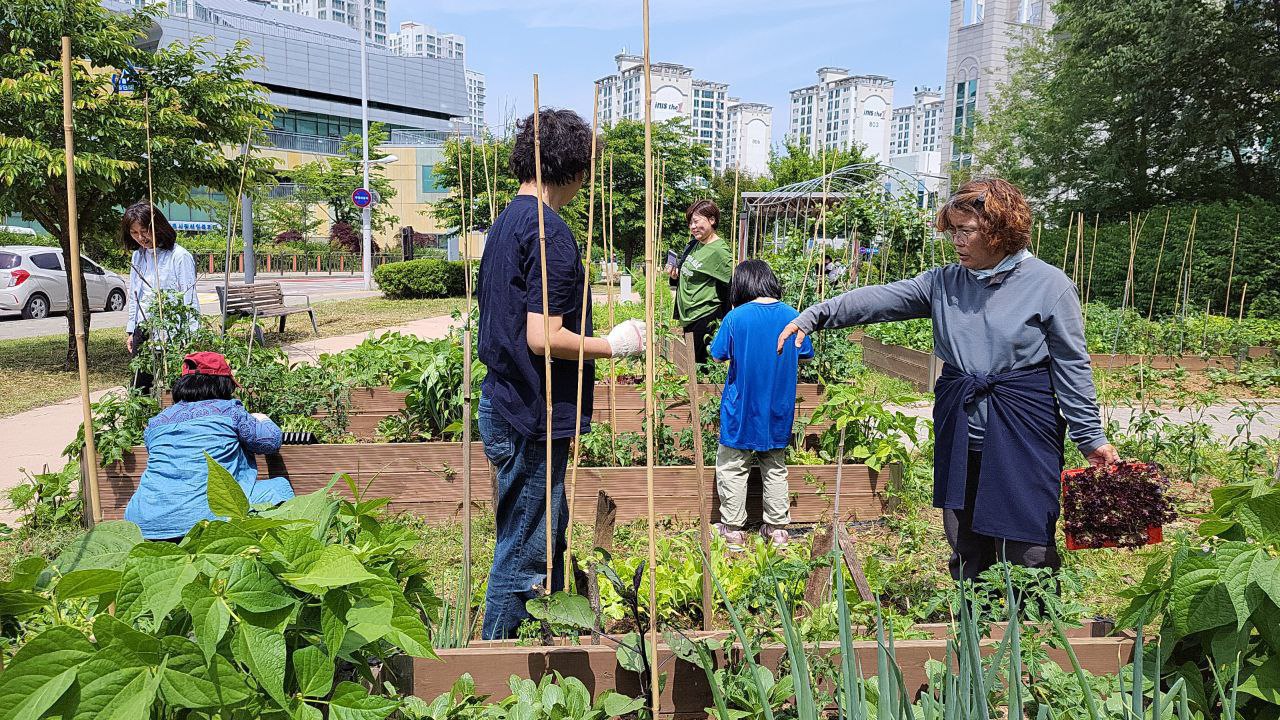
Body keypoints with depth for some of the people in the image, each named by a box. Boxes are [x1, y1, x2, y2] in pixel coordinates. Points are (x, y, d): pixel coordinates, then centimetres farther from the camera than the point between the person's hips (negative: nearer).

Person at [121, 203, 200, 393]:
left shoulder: (180, 256, -10)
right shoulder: (137, 256, 12)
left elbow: (189, 301, -10)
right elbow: (133, 297, 20)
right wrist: (130, 331, 17)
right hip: (142, 333, 7)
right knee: (139, 388, 9)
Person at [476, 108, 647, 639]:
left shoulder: (507, 220, 13)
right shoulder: (549, 231, -19)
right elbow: (544, 337, -24)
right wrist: (614, 345, -11)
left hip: (505, 406, 10)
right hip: (531, 418, -10)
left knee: (548, 535, 22)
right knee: (524, 555, 4)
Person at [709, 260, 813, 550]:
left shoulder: (736, 317, -15)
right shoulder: (792, 316, -5)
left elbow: (719, 355, -5)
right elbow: (805, 355, 7)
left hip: (741, 409, -3)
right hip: (779, 411, 4)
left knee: (732, 469, 10)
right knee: (775, 468, 17)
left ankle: (733, 530, 16)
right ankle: (777, 529, 23)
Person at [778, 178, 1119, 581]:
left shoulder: (1049, 285, -6)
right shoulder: (944, 283, 5)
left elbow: (1072, 369, -4)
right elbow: (881, 299, -3)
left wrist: (1091, 438, -5)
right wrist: (815, 316, -13)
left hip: (1022, 438, -4)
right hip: (959, 434, 5)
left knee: (1027, 549, -1)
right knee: (964, 546, 14)